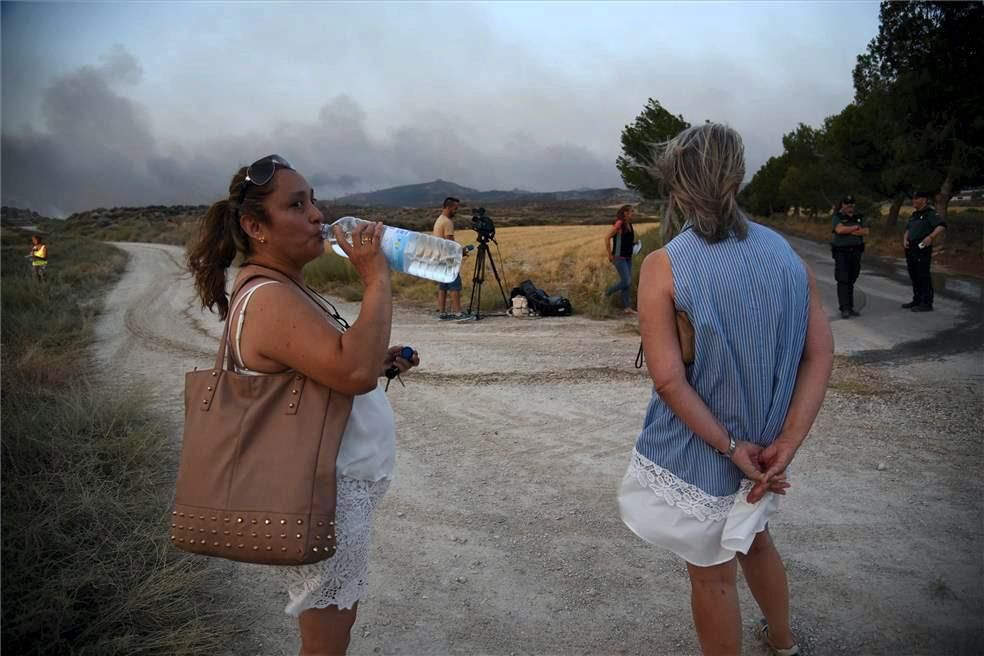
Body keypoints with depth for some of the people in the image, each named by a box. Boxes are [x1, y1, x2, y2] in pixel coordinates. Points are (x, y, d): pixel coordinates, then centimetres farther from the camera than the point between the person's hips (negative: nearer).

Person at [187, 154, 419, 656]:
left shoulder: (285, 288, 9)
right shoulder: (271, 299, -24)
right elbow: (354, 373, -37)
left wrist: (379, 360, 7)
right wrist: (376, 279, -28)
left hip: (337, 485, 10)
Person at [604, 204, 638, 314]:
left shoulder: (630, 225, 10)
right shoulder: (619, 224, -14)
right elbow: (607, 238, -16)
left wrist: (634, 243, 7)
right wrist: (610, 255, -13)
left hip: (628, 257, 8)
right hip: (619, 257, -8)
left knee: (628, 283, 7)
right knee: (626, 281, -11)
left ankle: (627, 307, 11)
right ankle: (607, 292, 12)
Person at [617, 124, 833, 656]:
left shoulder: (664, 265, -18)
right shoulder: (784, 253, -3)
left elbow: (668, 379, -23)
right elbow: (821, 353, -6)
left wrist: (732, 448, -16)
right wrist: (785, 445, -11)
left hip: (698, 454, -6)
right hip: (764, 445, 6)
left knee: (712, 573, 16)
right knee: (753, 539, 32)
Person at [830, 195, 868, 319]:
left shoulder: (858, 217, 12)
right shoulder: (836, 217, -2)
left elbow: (866, 231, 1)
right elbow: (840, 229, -20)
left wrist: (850, 231, -12)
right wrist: (856, 227, -7)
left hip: (856, 252, 5)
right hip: (842, 252, -5)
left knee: (851, 281, 8)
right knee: (843, 281, -9)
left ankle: (850, 307, 13)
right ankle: (844, 309, -12)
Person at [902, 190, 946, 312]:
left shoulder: (930, 214, -9)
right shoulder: (914, 215, 18)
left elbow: (942, 226, -21)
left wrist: (931, 236, -34)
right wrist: (905, 239, 9)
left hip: (922, 249, -9)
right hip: (911, 249, 9)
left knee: (923, 276, -7)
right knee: (914, 276, 15)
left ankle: (926, 303, -4)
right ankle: (917, 300, 25)